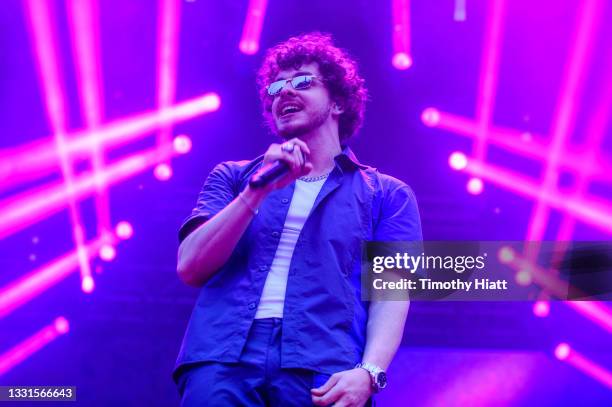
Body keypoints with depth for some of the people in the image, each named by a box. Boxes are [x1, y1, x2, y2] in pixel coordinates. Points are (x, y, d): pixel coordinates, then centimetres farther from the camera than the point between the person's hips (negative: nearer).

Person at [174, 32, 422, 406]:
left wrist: (368, 372, -16)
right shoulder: (233, 177, 19)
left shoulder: (387, 195, 14)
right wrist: (259, 189, -3)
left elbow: (391, 293, 2)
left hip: (321, 369, -1)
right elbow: (190, 268, 6)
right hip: (222, 358, 2)